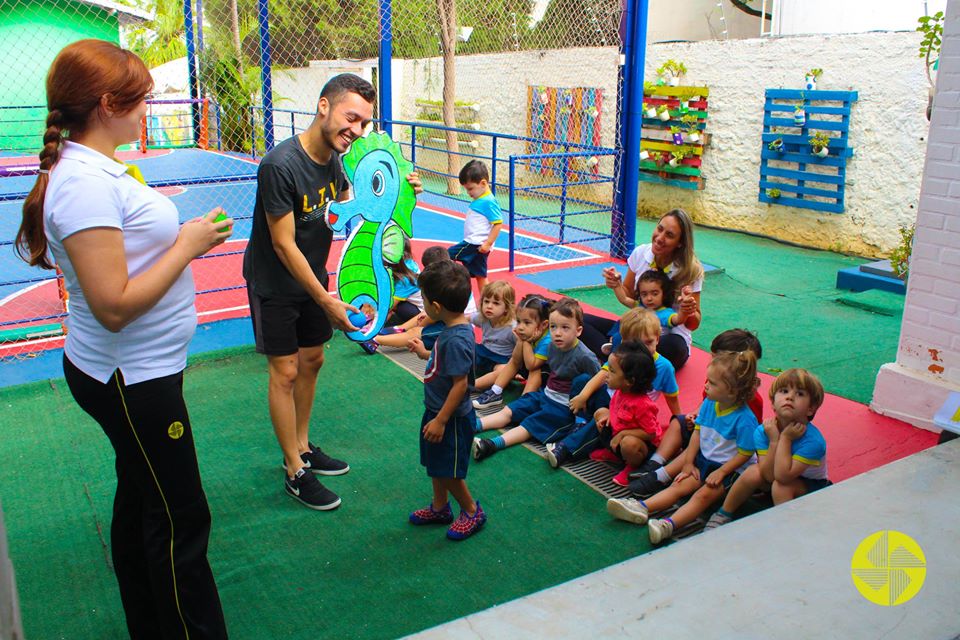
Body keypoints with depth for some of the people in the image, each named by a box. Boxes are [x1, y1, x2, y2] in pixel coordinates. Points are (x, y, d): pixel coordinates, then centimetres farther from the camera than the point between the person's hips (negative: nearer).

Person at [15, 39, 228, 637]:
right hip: (132, 380, -10)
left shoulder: (98, 168, 6)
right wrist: (187, 244, -18)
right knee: (181, 521, 2)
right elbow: (113, 306, -27)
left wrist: (184, 235, 4)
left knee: (140, 500, 22)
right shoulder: (85, 182, -23)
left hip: (139, 372, 10)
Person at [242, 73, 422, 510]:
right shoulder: (281, 165, -28)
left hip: (312, 276, 8)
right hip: (273, 283, -8)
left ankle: (302, 448, 32)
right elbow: (284, 245, -26)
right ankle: (296, 473, 11)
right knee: (285, 372, -1)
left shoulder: (334, 158, -4)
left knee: (312, 361, 15)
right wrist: (326, 301, -24)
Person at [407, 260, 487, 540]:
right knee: (436, 464, 22)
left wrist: (440, 420, -23)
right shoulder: (453, 327, -1)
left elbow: (460, 384, -28)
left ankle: (472, 511, 28)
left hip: (451, 417, -10)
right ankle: (439, 508, 41)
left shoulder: (456, 340, -30)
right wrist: (424, 352, 26)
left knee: (447, 470, 7)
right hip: (438, 411, 10)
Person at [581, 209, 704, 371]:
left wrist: (689, 312, -32)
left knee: (673, 347, -41)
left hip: (670, 336, -4)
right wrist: (617, 285, -13)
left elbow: (694, 325, -9)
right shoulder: (640, 253, -5)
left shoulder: (692, 271, -14)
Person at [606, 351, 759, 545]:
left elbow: (745, 454, -17)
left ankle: (669, 525, -45)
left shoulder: (744, 419, -21)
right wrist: (688, 463, 3)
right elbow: (698, 432, 7)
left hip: (730, 469, -7)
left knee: (703, 495, -26)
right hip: (704, 460, 7)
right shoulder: (708, 404, -1)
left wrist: (720, 472, -20)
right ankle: (641, 508, -24)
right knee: (678, 486, -9)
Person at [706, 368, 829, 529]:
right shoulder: (763, 431, -19)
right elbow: (768, 475, -25)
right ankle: (723, 515, -4)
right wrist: (774, 441, -33)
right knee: (754, 473, -23)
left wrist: (785, 438, -35)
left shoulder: (813, 440, -31)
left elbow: (783, 475, -38)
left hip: (812, 486, -4)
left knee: (781, 485, -32)